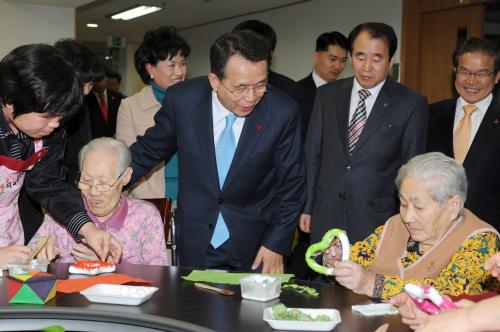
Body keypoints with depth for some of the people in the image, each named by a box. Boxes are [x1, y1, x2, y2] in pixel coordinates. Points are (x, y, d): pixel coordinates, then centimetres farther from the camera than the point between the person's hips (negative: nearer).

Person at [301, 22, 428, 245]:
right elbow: (313, 153, 9)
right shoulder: (327, 95, 5)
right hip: (326, 216, 3)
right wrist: (307, 207, 8)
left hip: (375, 220, -2)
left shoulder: (411, 104, -5)